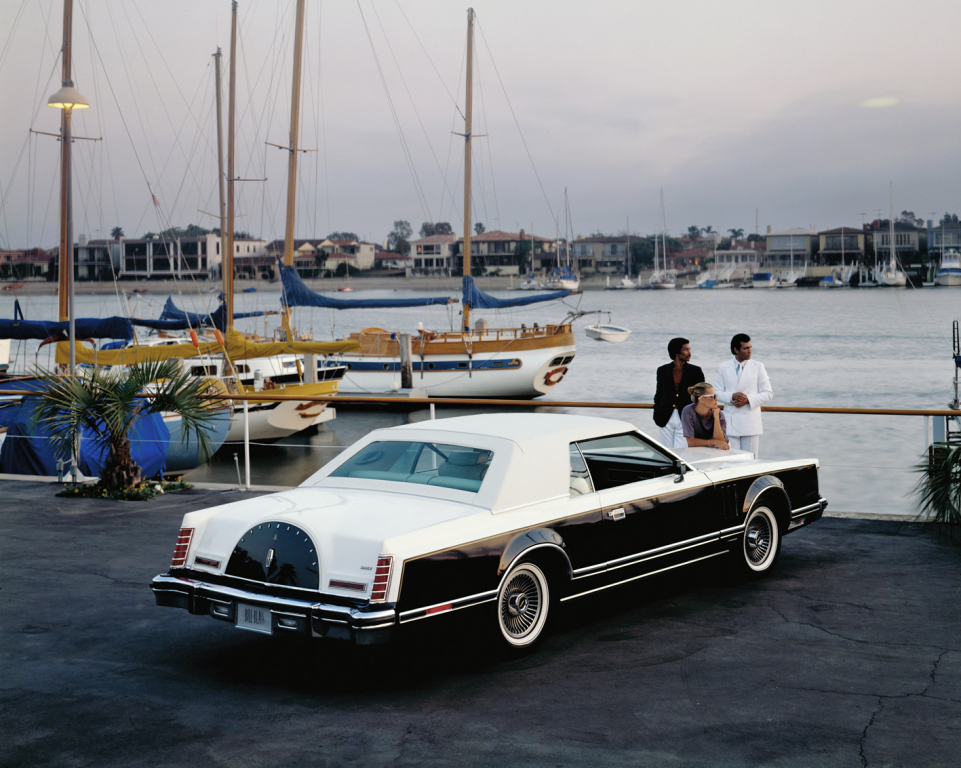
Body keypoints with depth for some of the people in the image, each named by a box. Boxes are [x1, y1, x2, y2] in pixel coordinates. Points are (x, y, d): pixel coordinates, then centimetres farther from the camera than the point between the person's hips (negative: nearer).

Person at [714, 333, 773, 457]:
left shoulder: (758, 367, 5)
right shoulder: (724, 368, 8)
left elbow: (768, 393, 3)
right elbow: (717, 392, 7)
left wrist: (748, 400, -12)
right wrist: (732, 396, -13)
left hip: (751, 422, -1)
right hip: (731, 422, 1)